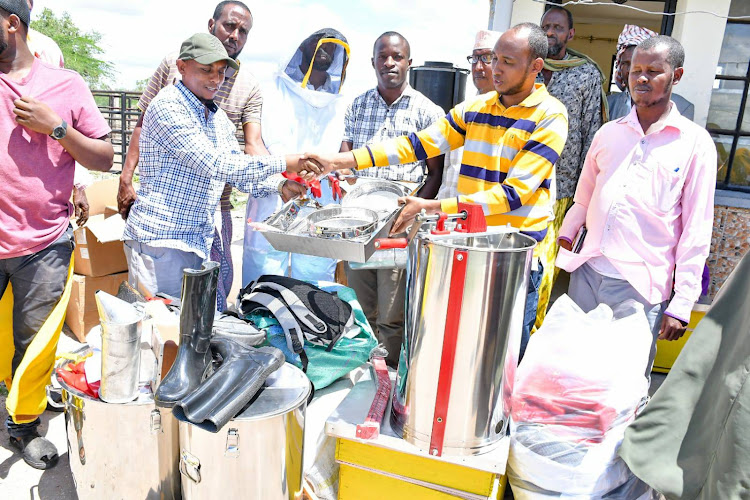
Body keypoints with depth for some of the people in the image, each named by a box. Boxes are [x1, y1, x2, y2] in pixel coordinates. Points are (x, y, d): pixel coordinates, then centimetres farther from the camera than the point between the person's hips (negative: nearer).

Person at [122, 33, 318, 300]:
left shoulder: (219, 117, 14)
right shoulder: (167, 106, -12)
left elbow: (241, 173, 15)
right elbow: (214, 165, -21)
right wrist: (283, 163, -22)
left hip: (198, 241, 8)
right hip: (160, 238, -7)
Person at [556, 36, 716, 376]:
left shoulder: (695, 142, -1)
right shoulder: (608, 132, 11)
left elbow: (697, 230, -3)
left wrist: (682, 304, -6)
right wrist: (564, 239, 8)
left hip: (641, 286, -3)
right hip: (586, 274, 4)